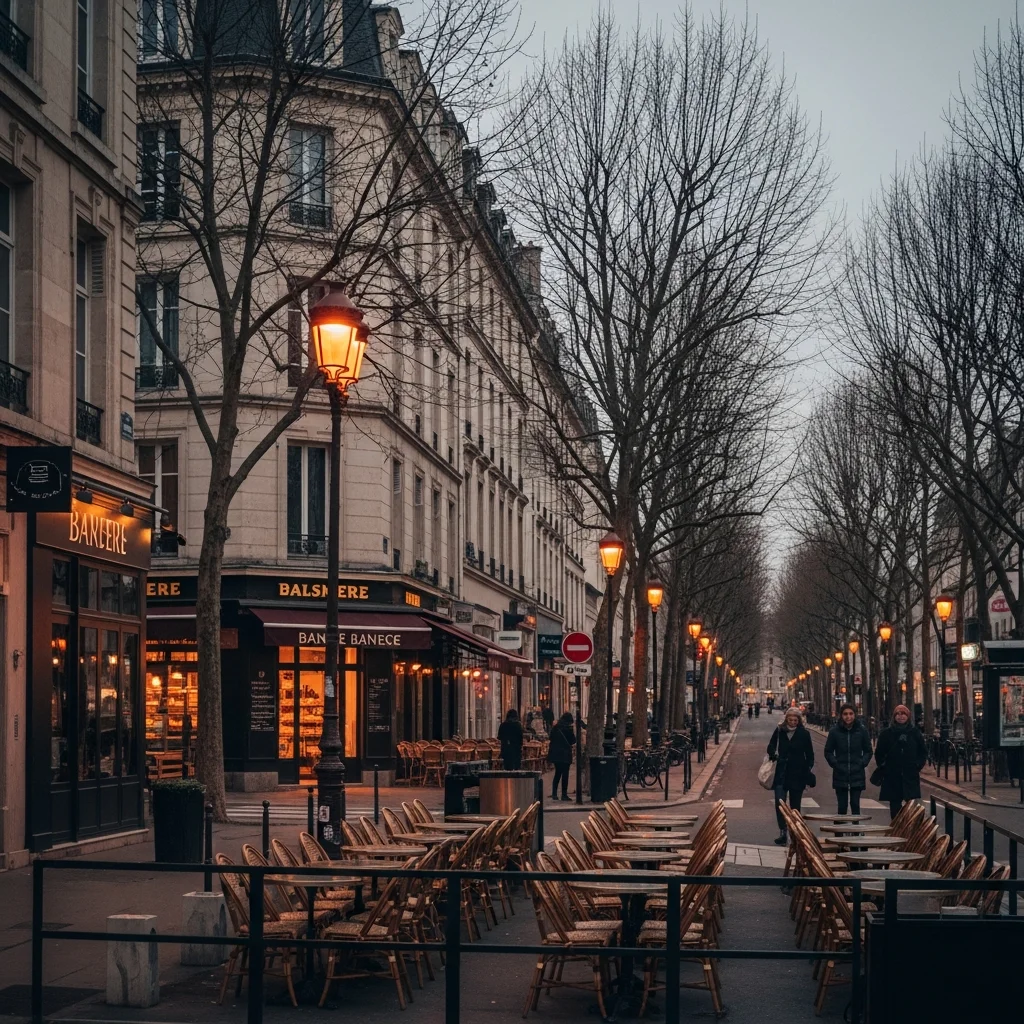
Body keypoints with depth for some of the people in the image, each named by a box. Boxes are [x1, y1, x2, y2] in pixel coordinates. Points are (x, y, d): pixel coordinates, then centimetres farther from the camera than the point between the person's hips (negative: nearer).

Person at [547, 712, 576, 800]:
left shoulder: (555, 728, 6)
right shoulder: (568, 728, -11)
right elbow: (573, 740, -6)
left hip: (555, 753, 6)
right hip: (565, 753, -6)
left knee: (557, 773, 14)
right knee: (565, 774, 0)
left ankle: (554, 794, 13)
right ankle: (564, 794, -1)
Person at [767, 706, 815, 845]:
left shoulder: (804, 734, 0)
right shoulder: (779, 731, 2)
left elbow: (809, 755, 5)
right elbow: (771, 747, 11)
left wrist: (807, 770, -7)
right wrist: (774, 755, -11)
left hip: (797, 775, -1)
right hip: (781, 773, 1)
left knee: (795, 806, 7)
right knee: (779, 803, -13)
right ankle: (783, 832, -12)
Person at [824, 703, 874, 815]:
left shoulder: (862, 729, 0)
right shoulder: (834, 730, -1)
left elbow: (868, 751, 10)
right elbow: (828, 751, 8)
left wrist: (863, 763, -3)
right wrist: (835, 764, -5)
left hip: (857, 775, 0)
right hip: (840, 775, 0)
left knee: (855, 804, -3)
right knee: (842, 806, 3)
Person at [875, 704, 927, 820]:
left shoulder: (915, 732, 5)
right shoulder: (887, 733, 3)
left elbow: (923, 752, 12)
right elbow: (879, 753, 8)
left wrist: (918, 765, 1)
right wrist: (883, 767, -1)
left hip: (910, 775, 0)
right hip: (892, 776, 0)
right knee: (894, 805, 4)